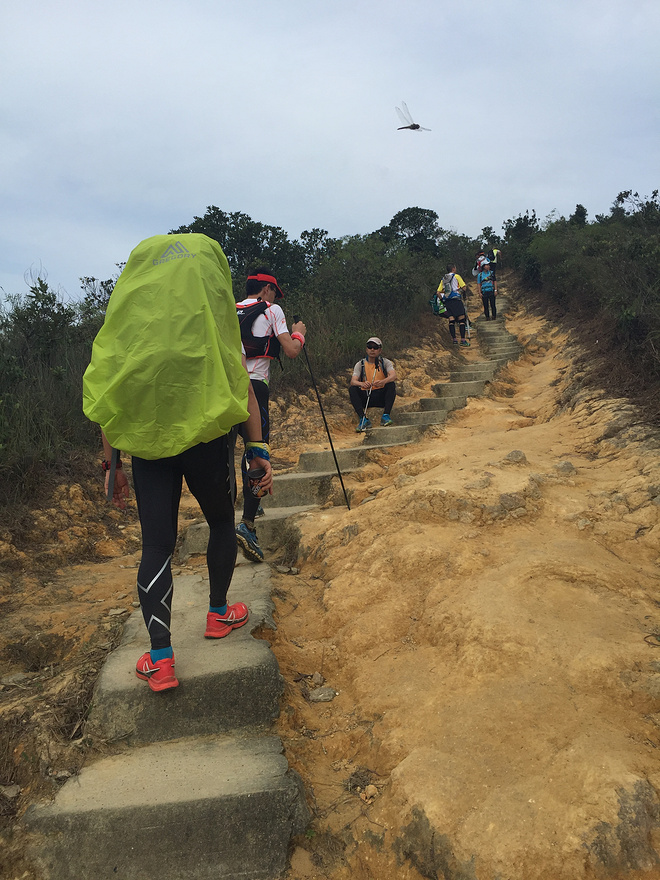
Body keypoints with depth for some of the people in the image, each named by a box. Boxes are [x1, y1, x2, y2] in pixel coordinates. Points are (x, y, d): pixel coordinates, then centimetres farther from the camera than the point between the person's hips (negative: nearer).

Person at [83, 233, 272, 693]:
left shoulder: (127, 316, 9)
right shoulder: (213, 314, 4)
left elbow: (108, 396, 7)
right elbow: (241, 385, -1)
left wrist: (112, 464, 12)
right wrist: (259, 449, 2)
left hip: (147, 444, 2)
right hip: (207, 439, -1)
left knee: (156, 546, 7)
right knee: (222, 522, 23)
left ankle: (160, 658, 5)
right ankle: (219, 612, 36)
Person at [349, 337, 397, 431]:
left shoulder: (385, 362, 1)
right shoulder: (360, 364, 2)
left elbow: (394, 376, -18)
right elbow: (353, 381, -13)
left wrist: (383, 382, -41)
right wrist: (362, 384, -38)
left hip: (381, 397, -1)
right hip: (365, 397, 1)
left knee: (391, 385, -27)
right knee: (352, 389, -25)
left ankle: (386, 416, -29)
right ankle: (363, 419, -30)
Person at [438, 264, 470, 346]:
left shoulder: (443, 279, 16)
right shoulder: (456, 276, 0)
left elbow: (438, 292, 13)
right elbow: (464, 288, -4)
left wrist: (443, 300, 21)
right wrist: (465, 293, 15)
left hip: (447, 302, 6)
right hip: (456, 300, -6)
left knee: (451, 320, 5)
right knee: (461, 319, -5)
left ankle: (454, 339, 3)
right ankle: (463, 340, -11)